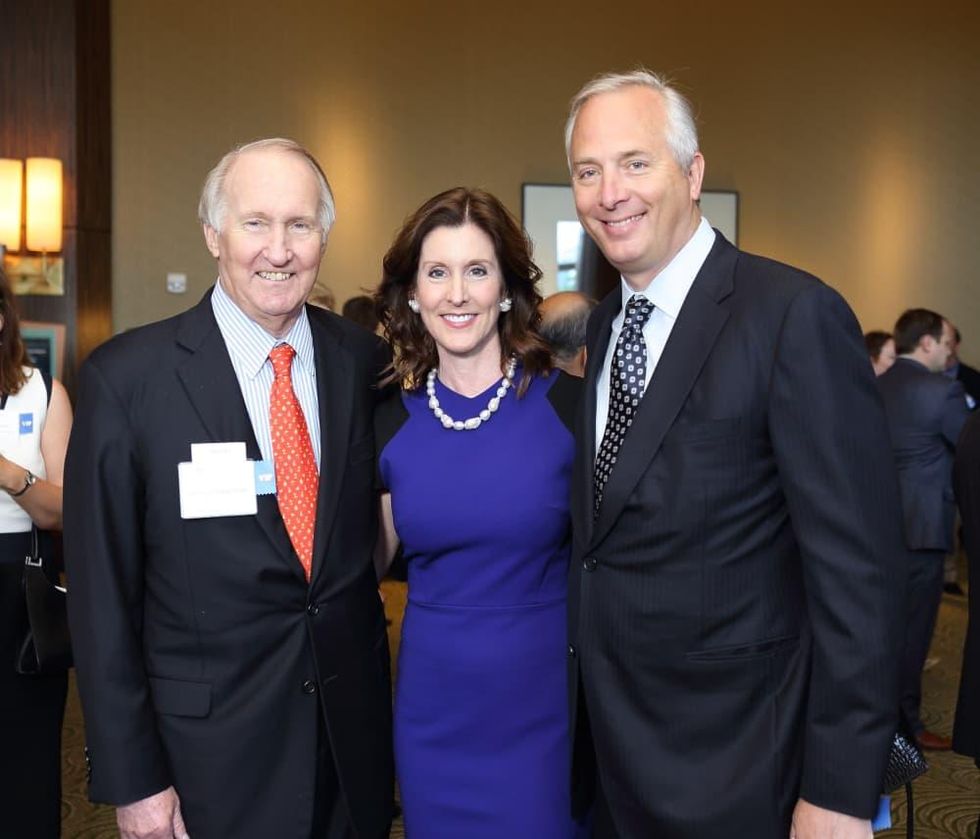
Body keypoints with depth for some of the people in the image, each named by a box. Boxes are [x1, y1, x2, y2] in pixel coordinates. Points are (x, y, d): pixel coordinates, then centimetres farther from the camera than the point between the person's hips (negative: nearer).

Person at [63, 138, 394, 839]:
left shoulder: (365, 361, -2)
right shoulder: (126, 377, -11)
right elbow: (102, 593, -8)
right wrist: (132, 780, -7)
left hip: (357, 739, 3)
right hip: (211, 750, -3)